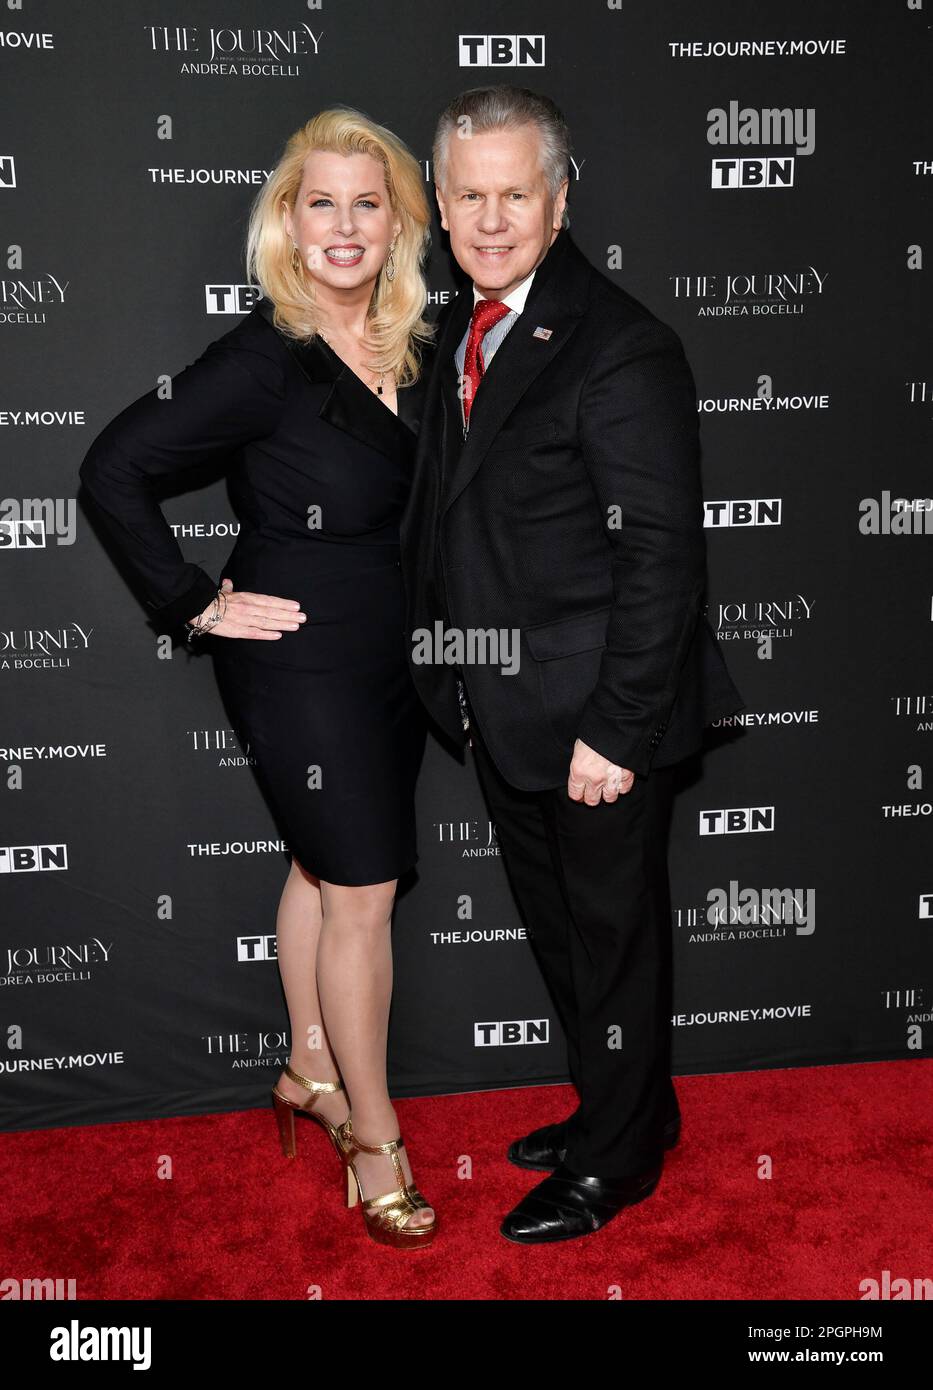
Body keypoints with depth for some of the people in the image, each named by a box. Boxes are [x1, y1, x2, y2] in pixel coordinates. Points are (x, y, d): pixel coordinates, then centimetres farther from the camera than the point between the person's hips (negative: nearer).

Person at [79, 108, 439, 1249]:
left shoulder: (409, 346, 4)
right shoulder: (265, 357, -17)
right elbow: (114, 470, -17)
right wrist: (199, 604, -14)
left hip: (387, 650, 7)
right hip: (300, 657, -7)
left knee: (325, 865, 19)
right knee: (362, 890, -1)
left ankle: (309, 1070, 37)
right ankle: (372, 1136, 16)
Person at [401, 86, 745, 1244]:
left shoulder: (621, 348, -18)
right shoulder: (460, 327, 7)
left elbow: (664, 555, -20)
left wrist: (616, 730, -21)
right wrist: (443, 668, 9)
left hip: (594, 716, -8)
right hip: (499, 711, 8)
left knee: (613, 932, 10)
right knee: (554, 923, 22)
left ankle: (613, 1159, 31)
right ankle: (618, 1106, 44)